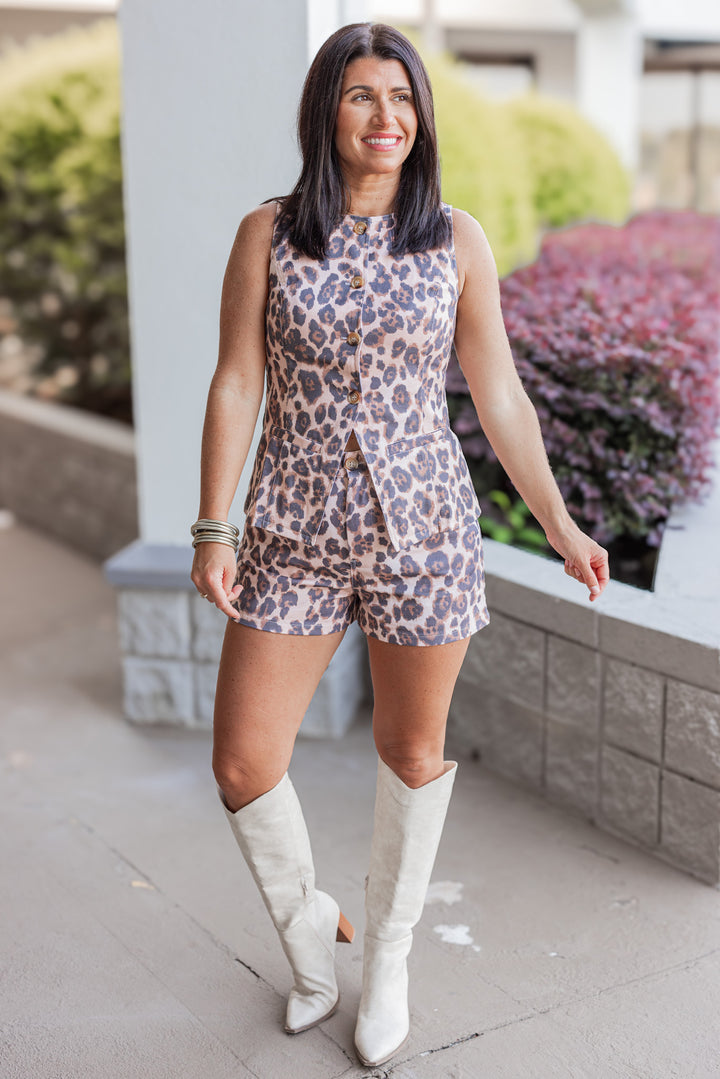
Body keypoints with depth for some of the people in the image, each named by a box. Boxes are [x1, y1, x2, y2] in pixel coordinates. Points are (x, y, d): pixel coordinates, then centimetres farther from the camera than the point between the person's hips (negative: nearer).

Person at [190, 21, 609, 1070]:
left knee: (413, 753, 11)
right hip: (295, 534, 0)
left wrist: (560, 524, 6)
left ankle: (387, 958, 34)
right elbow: (236, 387, 0)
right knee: (242, 766, 0)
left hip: (423, 530, 0)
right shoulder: (268, 233, 0)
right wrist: (213, 531, -5)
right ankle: (310, 933, 29)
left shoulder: (456, 239, 0)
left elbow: (500, 396, 5)